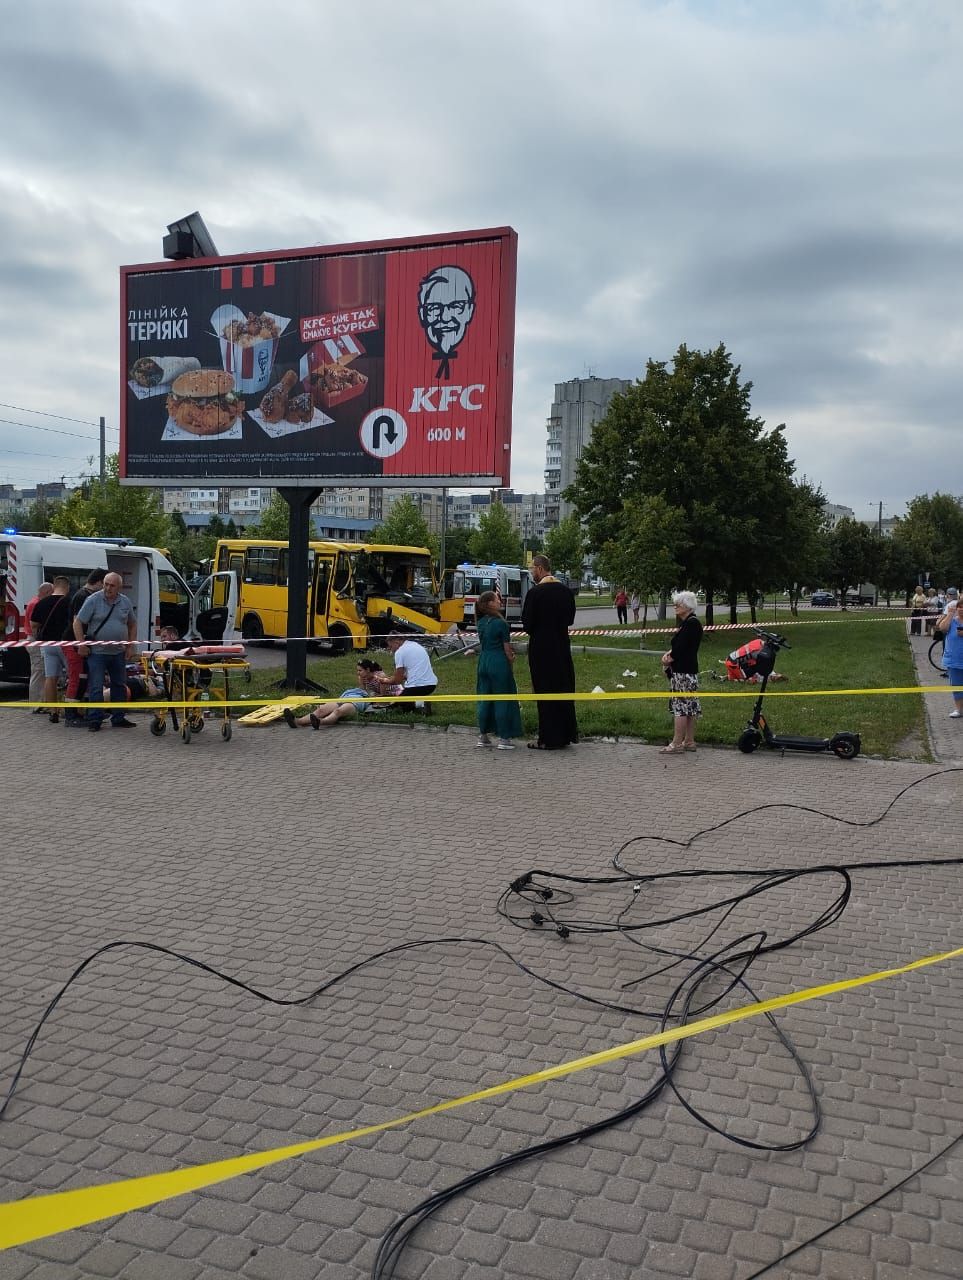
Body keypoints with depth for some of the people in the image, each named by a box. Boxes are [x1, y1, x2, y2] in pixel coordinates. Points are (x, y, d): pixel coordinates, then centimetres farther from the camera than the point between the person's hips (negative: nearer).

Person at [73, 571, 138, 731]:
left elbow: (132, 625, 17)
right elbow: (77, 623, -8)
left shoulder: (125, 602, 5)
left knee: (120, 686, 11)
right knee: (96, 687, -4)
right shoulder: (93, 600, -8)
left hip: (118, 653, 5)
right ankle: (94, 720, 2)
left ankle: (118, 718, 21)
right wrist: (82, 645, -13)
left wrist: (130, 646, 9)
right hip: (97, 652, -5)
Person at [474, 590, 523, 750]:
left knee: (484, 699, 12)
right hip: (499, 664, -7)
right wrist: (511, 662, 4)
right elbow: (507, 648, -9)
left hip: (483, 662, 7)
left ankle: (483, 736, 18)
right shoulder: (501, 623, -12)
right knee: (502, 700, 0)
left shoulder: (481, 622, 6)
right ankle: (503, 738, 3)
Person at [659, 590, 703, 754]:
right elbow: (677, 645, 17)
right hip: (685, 670, 10)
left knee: (681, 706, -8)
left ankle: (677, 744, -6)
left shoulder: (692, 623, -15)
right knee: (689, 707, 13)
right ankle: (689, 741, 19)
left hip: (684, 672, -10)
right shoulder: (685, 623, 16)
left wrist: (669, 658, -7)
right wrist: (669, 653, -1)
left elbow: (681, 647, -20)